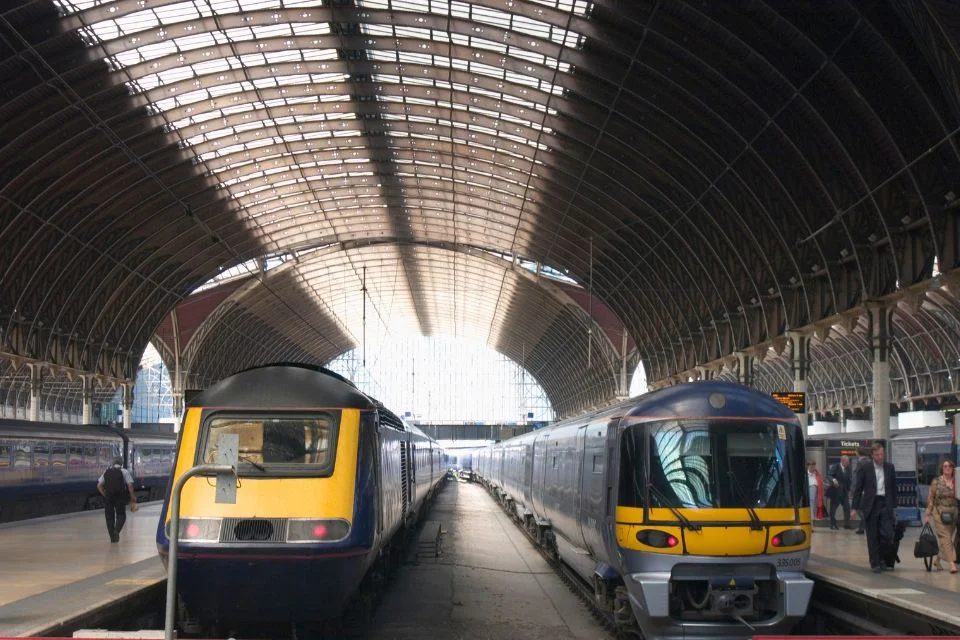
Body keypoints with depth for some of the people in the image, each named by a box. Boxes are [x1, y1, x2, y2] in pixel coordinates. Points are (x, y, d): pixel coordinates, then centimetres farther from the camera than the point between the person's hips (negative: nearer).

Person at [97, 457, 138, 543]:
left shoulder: (106, 472, 13)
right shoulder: (124, 472, 3)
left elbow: (99, 485, 6)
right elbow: (130, 485, -6)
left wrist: (104, 495, 11)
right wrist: (132, 498, -2)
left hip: (108, 496, 3)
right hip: (120, 496, -2)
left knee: (109, 516, 11)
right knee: (121, 515, 9)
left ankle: (112, 537, 10)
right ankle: (116, 530, -17)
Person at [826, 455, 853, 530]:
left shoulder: (847, 469, 8)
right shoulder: (835, 467, -9)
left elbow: (848, 480, 14)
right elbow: (829, 476, -18)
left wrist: (848, 490, 10)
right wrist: (833, 480, -38)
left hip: (844, 492, 6)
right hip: (835, 491, -6)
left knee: (847, 507, 0)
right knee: (833, 508, 1)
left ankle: (846, 524, 5)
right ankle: (833, 525, 8)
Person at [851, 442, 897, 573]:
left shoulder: (890, 468, 6)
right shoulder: (864, 468, -2)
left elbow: (893, 487, 12)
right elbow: (857, 489, -1)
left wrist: (894, 505, 8)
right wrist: (856, 508, -5)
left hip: (885, 504, 2)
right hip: (870, 505, -2)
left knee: (888, 535, -5)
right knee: (873, 537, 2)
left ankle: (882, 559, 17)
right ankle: (875, 563, 12)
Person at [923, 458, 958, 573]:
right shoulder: (936, 481, -1)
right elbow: (930, 499, 0)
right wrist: (928, 514, -4)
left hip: (953, 513, 4)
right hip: (939, 513, -3)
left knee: (946, 538, 9)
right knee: (945, 537, -11)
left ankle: (937, 560, 27)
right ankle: (952, 563, -15)